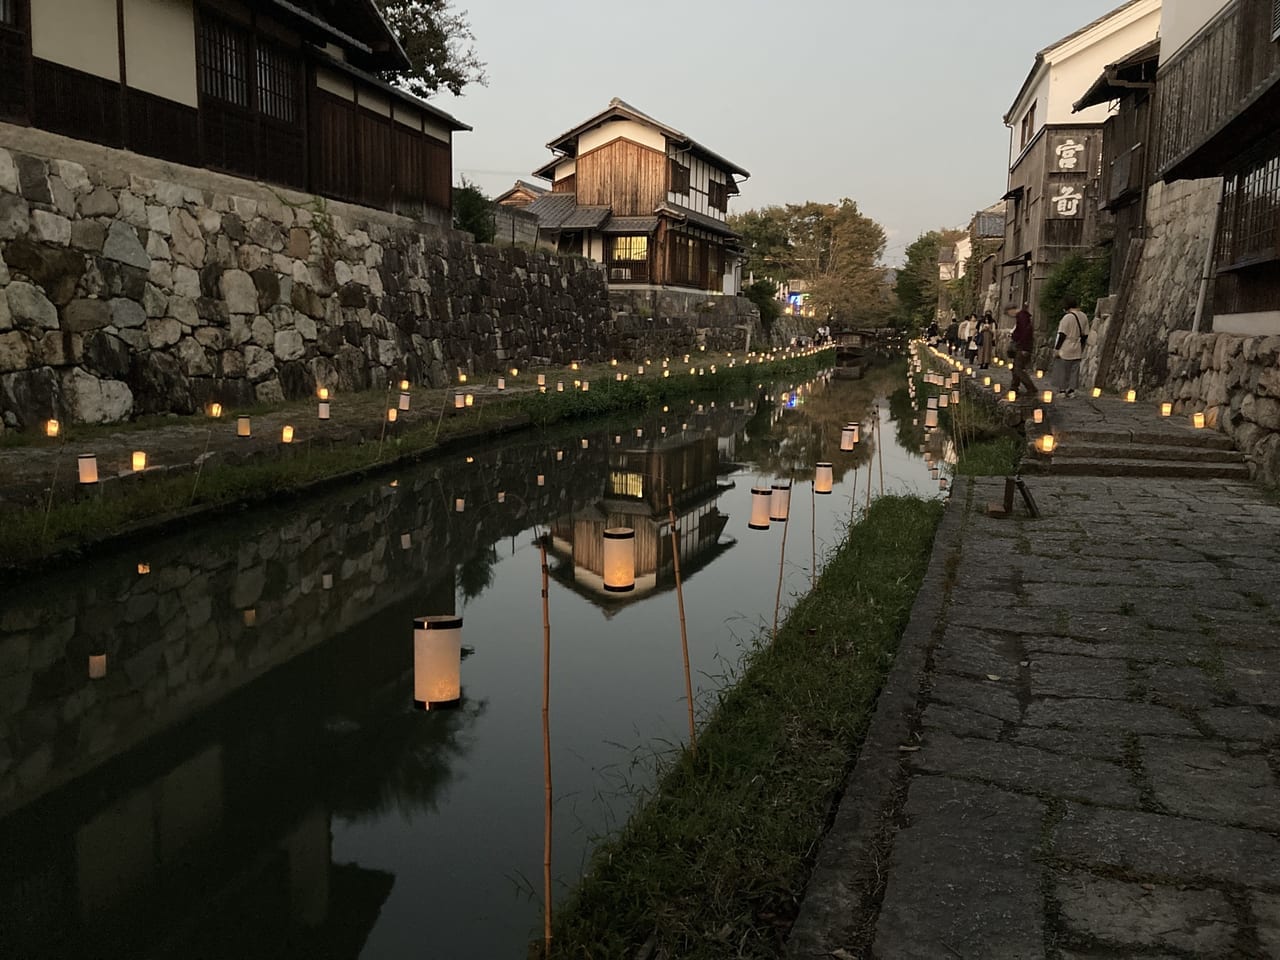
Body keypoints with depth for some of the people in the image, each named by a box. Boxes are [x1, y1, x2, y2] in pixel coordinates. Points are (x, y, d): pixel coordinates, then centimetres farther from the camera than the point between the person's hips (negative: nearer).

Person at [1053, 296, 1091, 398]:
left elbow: (1062, 335, -17)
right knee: (1074, 370, 12)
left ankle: (1062, 390, 4)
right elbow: (1085, 335, 12)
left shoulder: (1067, 317, -17)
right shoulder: (1084, 316, 6)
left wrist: (1056, 348, -12)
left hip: (1065, 350, -7)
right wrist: (1082, 347, 22)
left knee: (1062, 369, 3)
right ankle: (1071, 390, 13)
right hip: (1077, 351, 7)